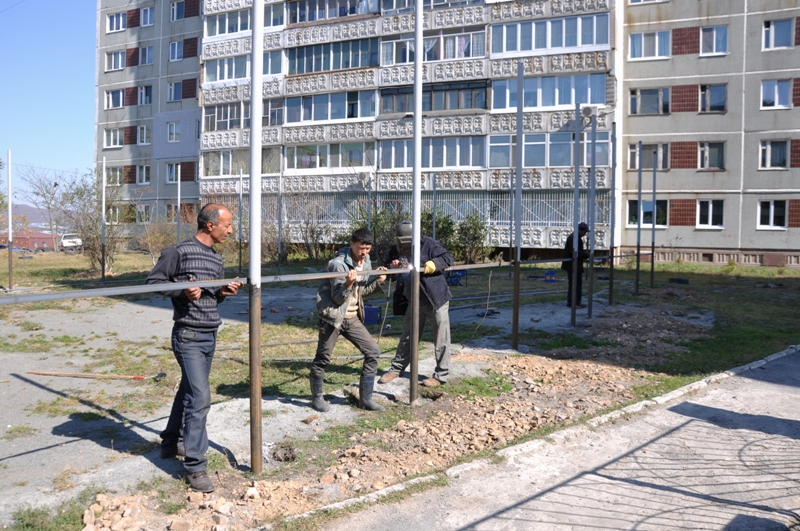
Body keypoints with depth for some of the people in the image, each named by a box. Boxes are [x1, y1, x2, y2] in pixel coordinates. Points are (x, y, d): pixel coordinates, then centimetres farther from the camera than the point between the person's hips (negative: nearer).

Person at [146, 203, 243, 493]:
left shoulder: (217, 258, 12)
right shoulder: (179, 251, -11)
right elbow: (153, 280, -7)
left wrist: (223, 293, -1)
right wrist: (182, 291, -21)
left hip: (210, 337, 8)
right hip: (188, 336, -8)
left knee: (189, 391, 20)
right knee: (200, 398, -12)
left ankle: (172, 442, 38)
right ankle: (195, 467, -5)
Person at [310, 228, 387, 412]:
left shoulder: (366, 262, 5)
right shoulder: (338, 264, -18)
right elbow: (338, 299, -17)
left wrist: (377, 280, 0)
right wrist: (349, 284, -34)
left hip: (353, 318, 7)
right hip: (332, 317, -7)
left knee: (373, 352, 1)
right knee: (323, 359, 2)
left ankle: (365, 399, 11)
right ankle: (317, 397, 24)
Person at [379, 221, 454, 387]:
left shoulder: (428, 244, -12)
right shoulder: (395, 251, 0)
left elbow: (448, 258, -13)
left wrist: (433, 264, -31)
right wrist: (392, 267, -18)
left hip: (436, 298, -4)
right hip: (415, 301, 5)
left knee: (441, 338, 2)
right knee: (407, 337, 16)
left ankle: (441, 375, 12)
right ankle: (396, 369, 28)